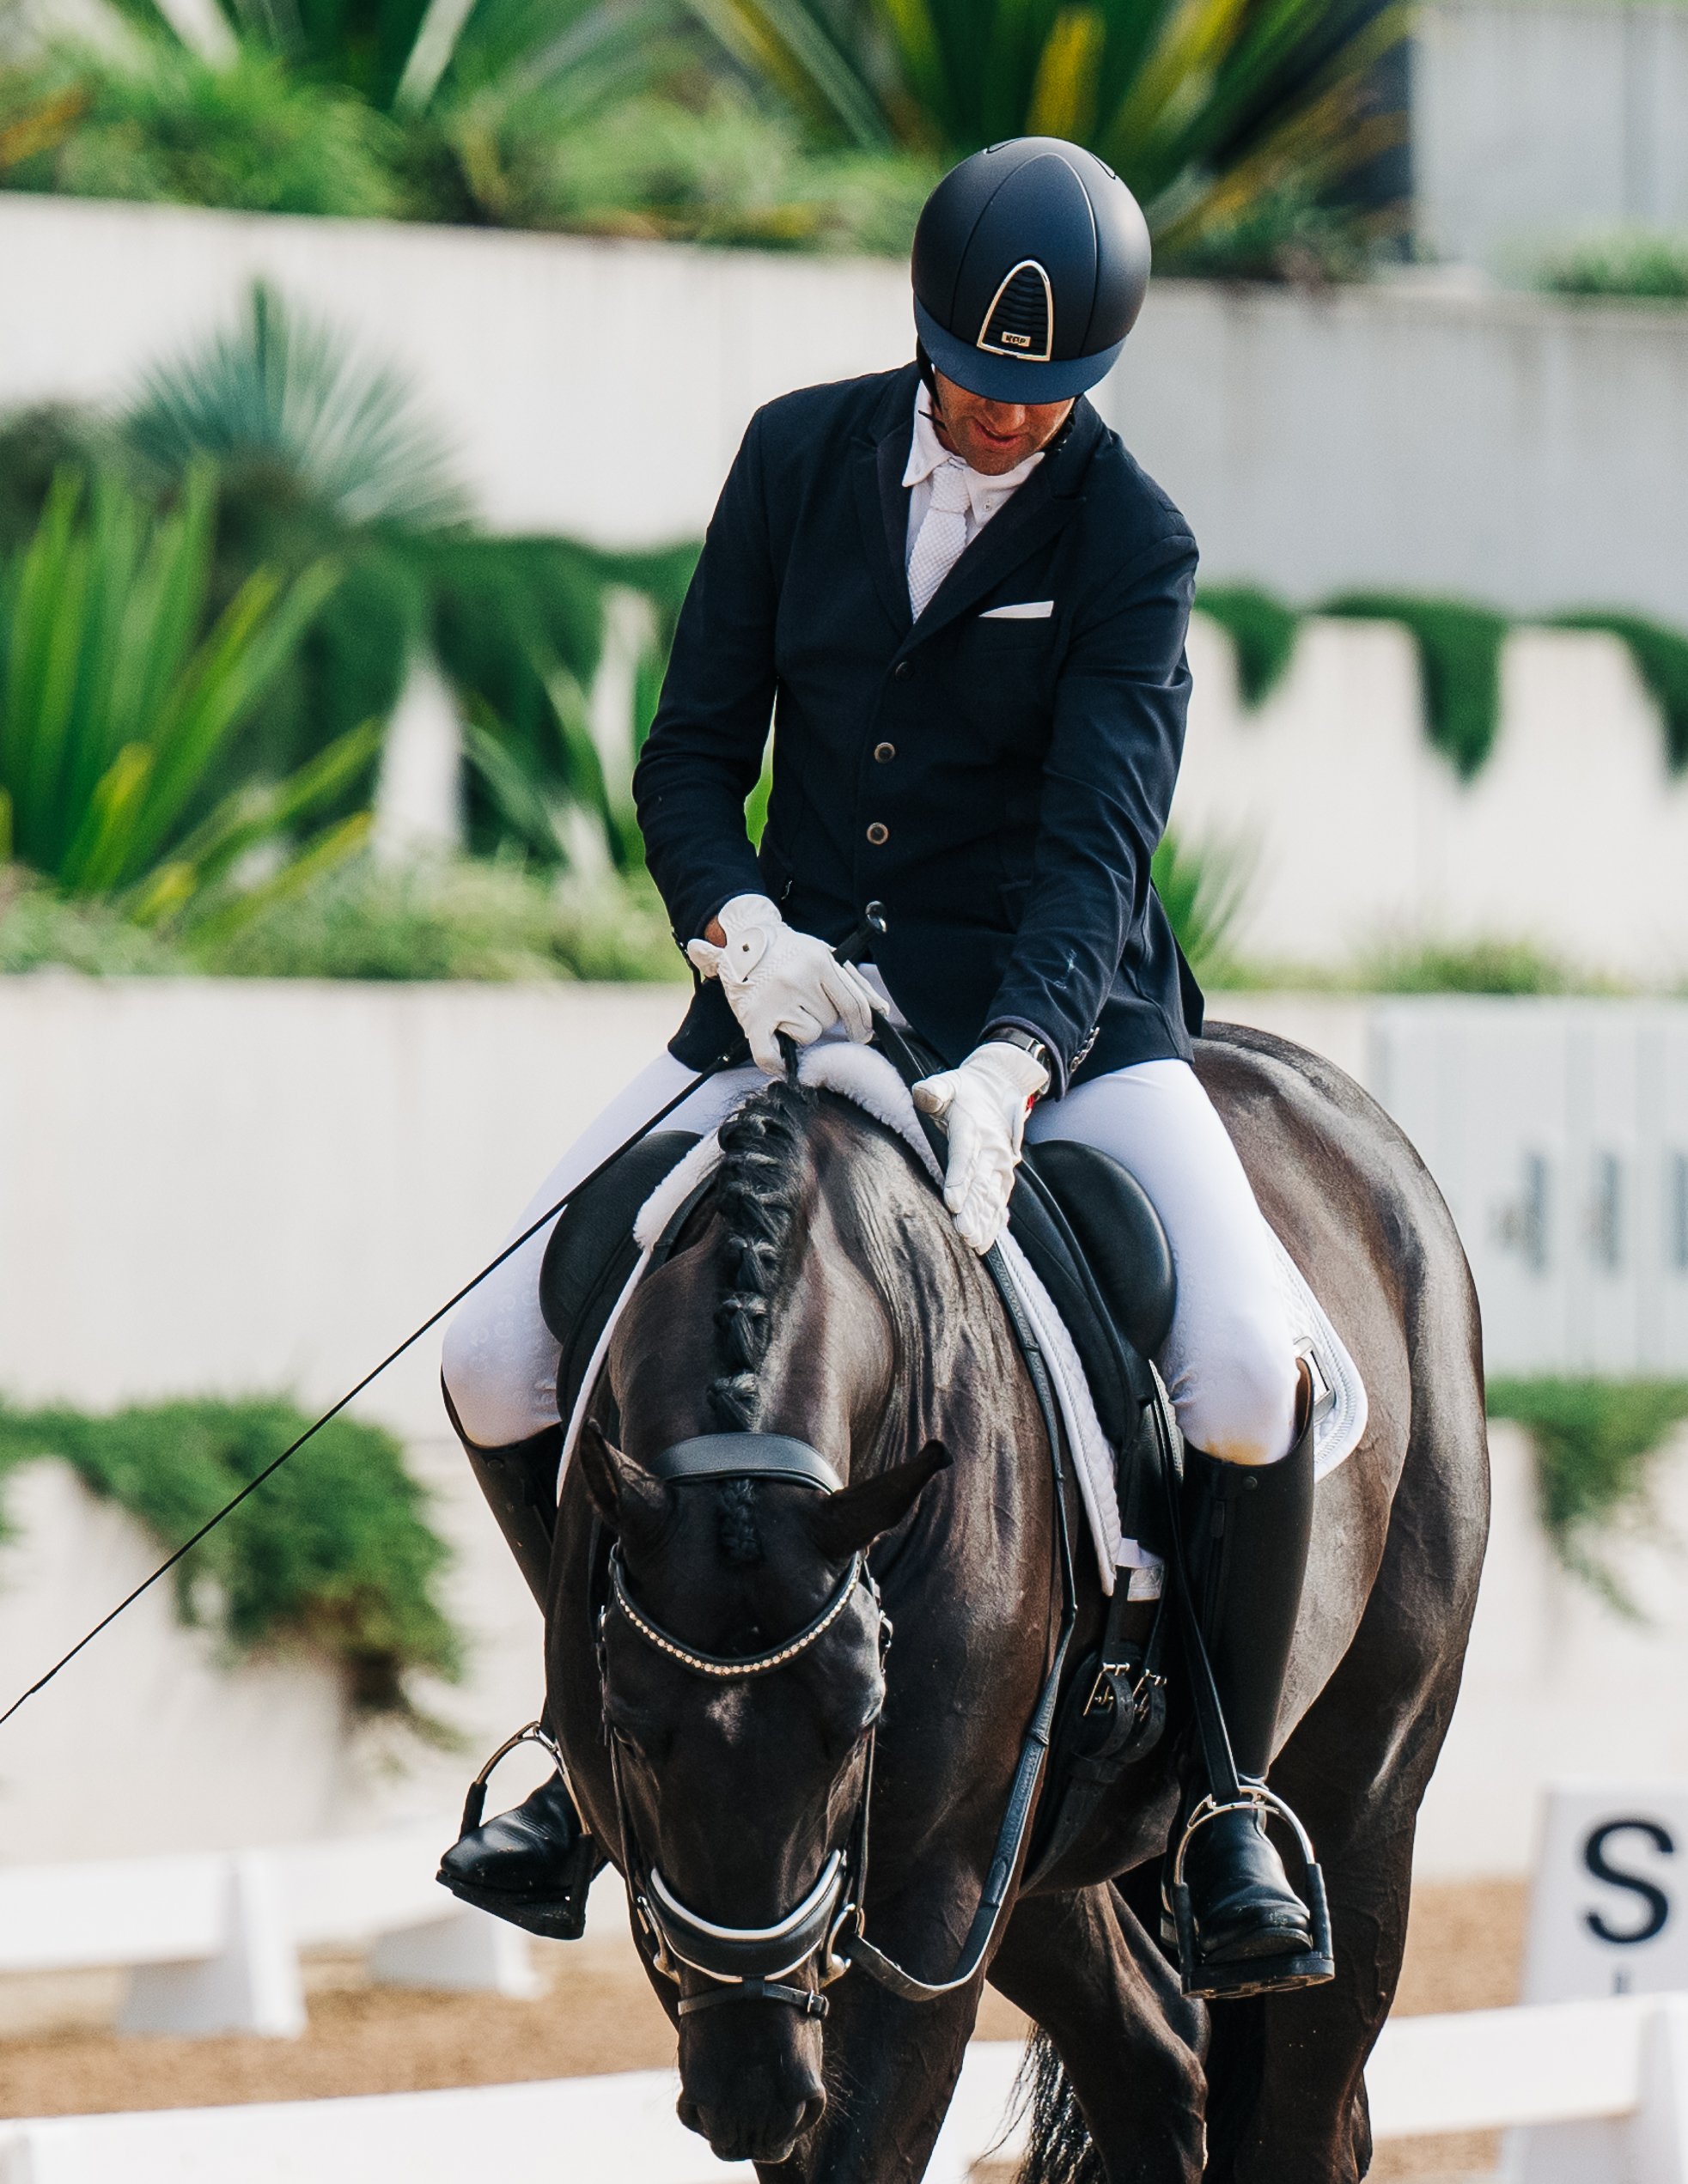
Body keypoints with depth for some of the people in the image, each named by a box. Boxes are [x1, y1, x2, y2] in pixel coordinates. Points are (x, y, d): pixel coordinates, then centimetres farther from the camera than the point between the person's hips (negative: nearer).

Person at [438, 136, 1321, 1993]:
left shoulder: (1130, 545, -8)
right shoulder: (802, 459, 0)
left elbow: (1098, 837, -19)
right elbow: (693, 749, 3)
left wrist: (1009, 1072, -37)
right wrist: (741, 929, -19)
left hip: (1052, 1011, -3)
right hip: (800, 987, 3)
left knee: (1251, 1380, -27)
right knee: (497, 1364, -11)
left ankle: (1226, 1786, -3)